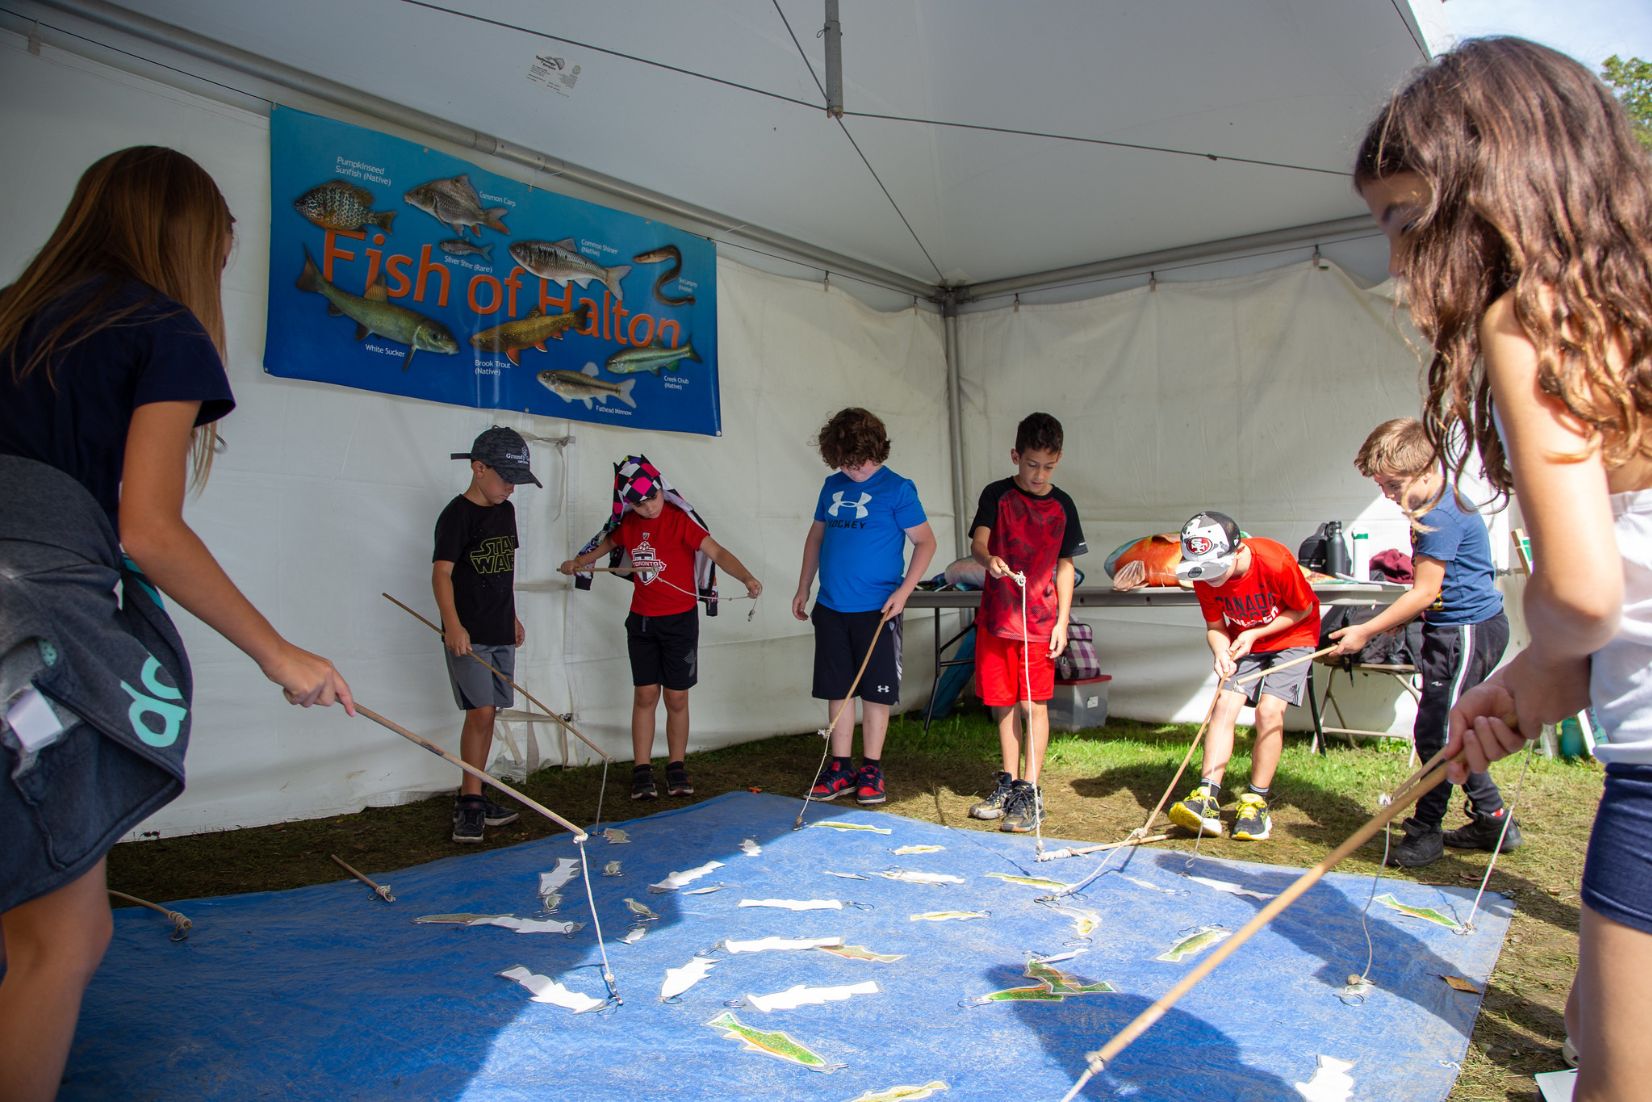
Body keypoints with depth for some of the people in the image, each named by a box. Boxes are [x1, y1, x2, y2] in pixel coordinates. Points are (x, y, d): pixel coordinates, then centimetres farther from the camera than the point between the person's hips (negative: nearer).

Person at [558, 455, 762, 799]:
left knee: (676, 698, 4)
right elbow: (607, 542, 23)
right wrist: (578, 562, 8)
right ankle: (642, 771, 14)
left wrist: (746, 577, -39)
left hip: (680, 619, -3)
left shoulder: (680, 519, -13)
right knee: (644, 695, 6)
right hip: (641, 619, 4)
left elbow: (716, 552, -23)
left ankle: (676, 768, 19)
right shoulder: (627, 523, 2)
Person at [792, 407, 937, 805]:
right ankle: (840, 768, 19)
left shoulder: (897, 489, -7)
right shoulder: (833, 485, 9)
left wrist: (903, 591, -16)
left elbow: (925, 542, -6)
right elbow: (816, 536, 19)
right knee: (837, 691, 9)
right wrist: (803, 588, 15)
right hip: (831, 608, 5)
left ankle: (871, 770, 16)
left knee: (875, 692, 4)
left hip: (876, 610, -5)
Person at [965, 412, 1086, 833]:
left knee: (1035, 704, -2)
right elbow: (978, 541, -12)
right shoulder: (997, 495, 1)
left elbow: (1064, 565, 8)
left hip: (1040, 620, 0)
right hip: (996, 616, 0)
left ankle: (1030, 793, 5)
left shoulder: (1062, 506, 5)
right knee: (1002, 703, 9)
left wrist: (1062, 621, 2)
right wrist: (989, 559, -36)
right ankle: (1007, 783, 24)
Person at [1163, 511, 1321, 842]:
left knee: (1269, 710, -19)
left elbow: (1304, 609, -14)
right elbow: (1214, 627, -6)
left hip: (1291, 638, -4)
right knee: (1224, 704, -14)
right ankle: (1207, 798, -20)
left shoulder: (1275, 562, -31)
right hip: (1242, 642, 4)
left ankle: (1256, 802, -7)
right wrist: (1221, 652, -29)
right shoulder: (1204, 576, -19)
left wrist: (1254, 634, -21)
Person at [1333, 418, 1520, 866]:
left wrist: (1366, 631, -16)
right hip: (1459, 630, 11)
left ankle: (1426, 830, 8)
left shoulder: (1440, 517, -21)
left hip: (1467, 632, -11)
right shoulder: (1436, 505, 11)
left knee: (1436, 734, -3)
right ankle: (1493, 821, 26)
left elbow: (1425, 592, -21)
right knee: (1446, 732, 17)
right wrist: (1397, 619, 11)